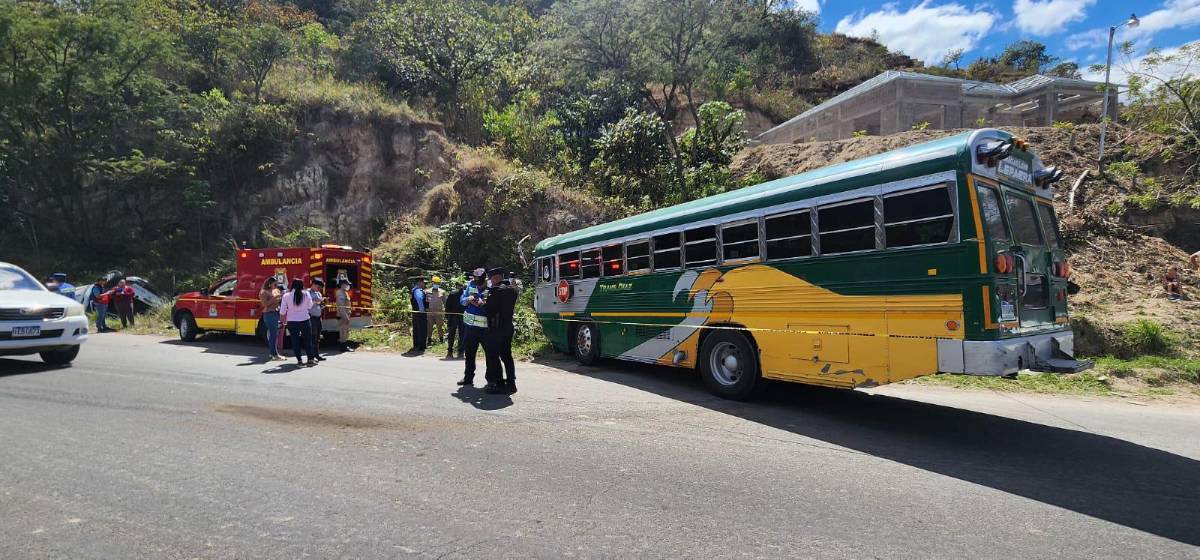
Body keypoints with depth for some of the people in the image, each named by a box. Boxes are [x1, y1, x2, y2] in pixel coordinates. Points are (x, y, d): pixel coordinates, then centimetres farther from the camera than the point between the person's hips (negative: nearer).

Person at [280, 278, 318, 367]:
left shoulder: (286, 296, -6)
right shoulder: (306, 294, -7)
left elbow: (282, 311, -4)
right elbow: (310, 306, 4)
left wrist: (283, 320, 11)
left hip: (292, 322, 0)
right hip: (305, 320, 0)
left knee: (295, 341, 9)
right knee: (308, 340, 9)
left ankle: (299, 360, 10)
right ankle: (311, 359, 9)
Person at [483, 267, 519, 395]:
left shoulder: (496, 290, -15)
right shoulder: (512, 289, 12)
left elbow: (489, 308, -18)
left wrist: (484, 303, 2)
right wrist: (488, 302, 15)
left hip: (496, 327, -9)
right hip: (508, 326, 9)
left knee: (493, 356, -2)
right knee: (506, 355, 14)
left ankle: (499, 384, -2)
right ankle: (511, 383, 17)